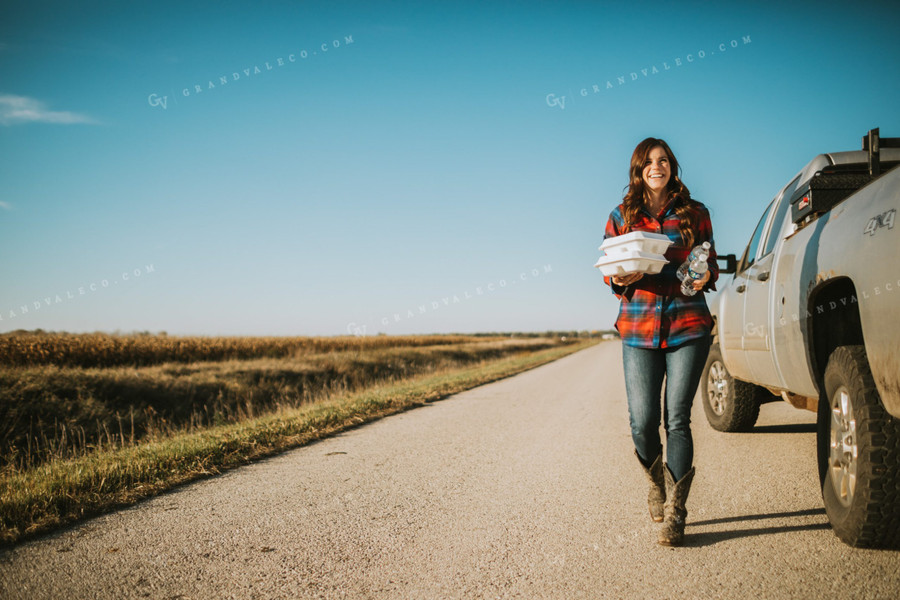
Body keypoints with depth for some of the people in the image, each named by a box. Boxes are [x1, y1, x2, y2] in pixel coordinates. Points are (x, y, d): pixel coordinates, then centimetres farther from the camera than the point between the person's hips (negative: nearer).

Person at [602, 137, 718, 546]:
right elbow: (608, 271, 13)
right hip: (638, 329, 1)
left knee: (677, 419, -6)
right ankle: (658, 485, 27)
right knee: (642, 422, -4)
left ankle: (675, 513, 1)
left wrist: (705, 276, -9)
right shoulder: (621, 216, 11)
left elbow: (711, 266, 14)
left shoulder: (695, 214, 9)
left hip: (688, 327, -1)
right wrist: (621, 278, -10)